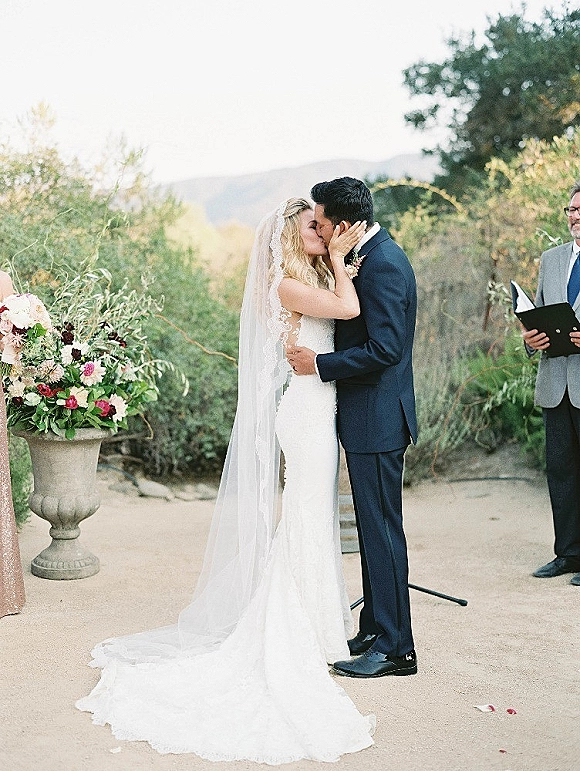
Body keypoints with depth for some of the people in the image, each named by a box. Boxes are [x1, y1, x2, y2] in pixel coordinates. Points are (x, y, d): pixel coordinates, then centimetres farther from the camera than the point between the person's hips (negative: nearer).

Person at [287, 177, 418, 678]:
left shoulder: (383, 264, -18)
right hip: (368, 416, 10)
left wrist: (319, 364, -17)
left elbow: (385, 348, -24)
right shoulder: (371, 255, 13)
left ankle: (395, 648, 7)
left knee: (382, 529, -3)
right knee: (374, 529, 16)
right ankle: (375, 632, 27)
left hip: (377, 419, -10)